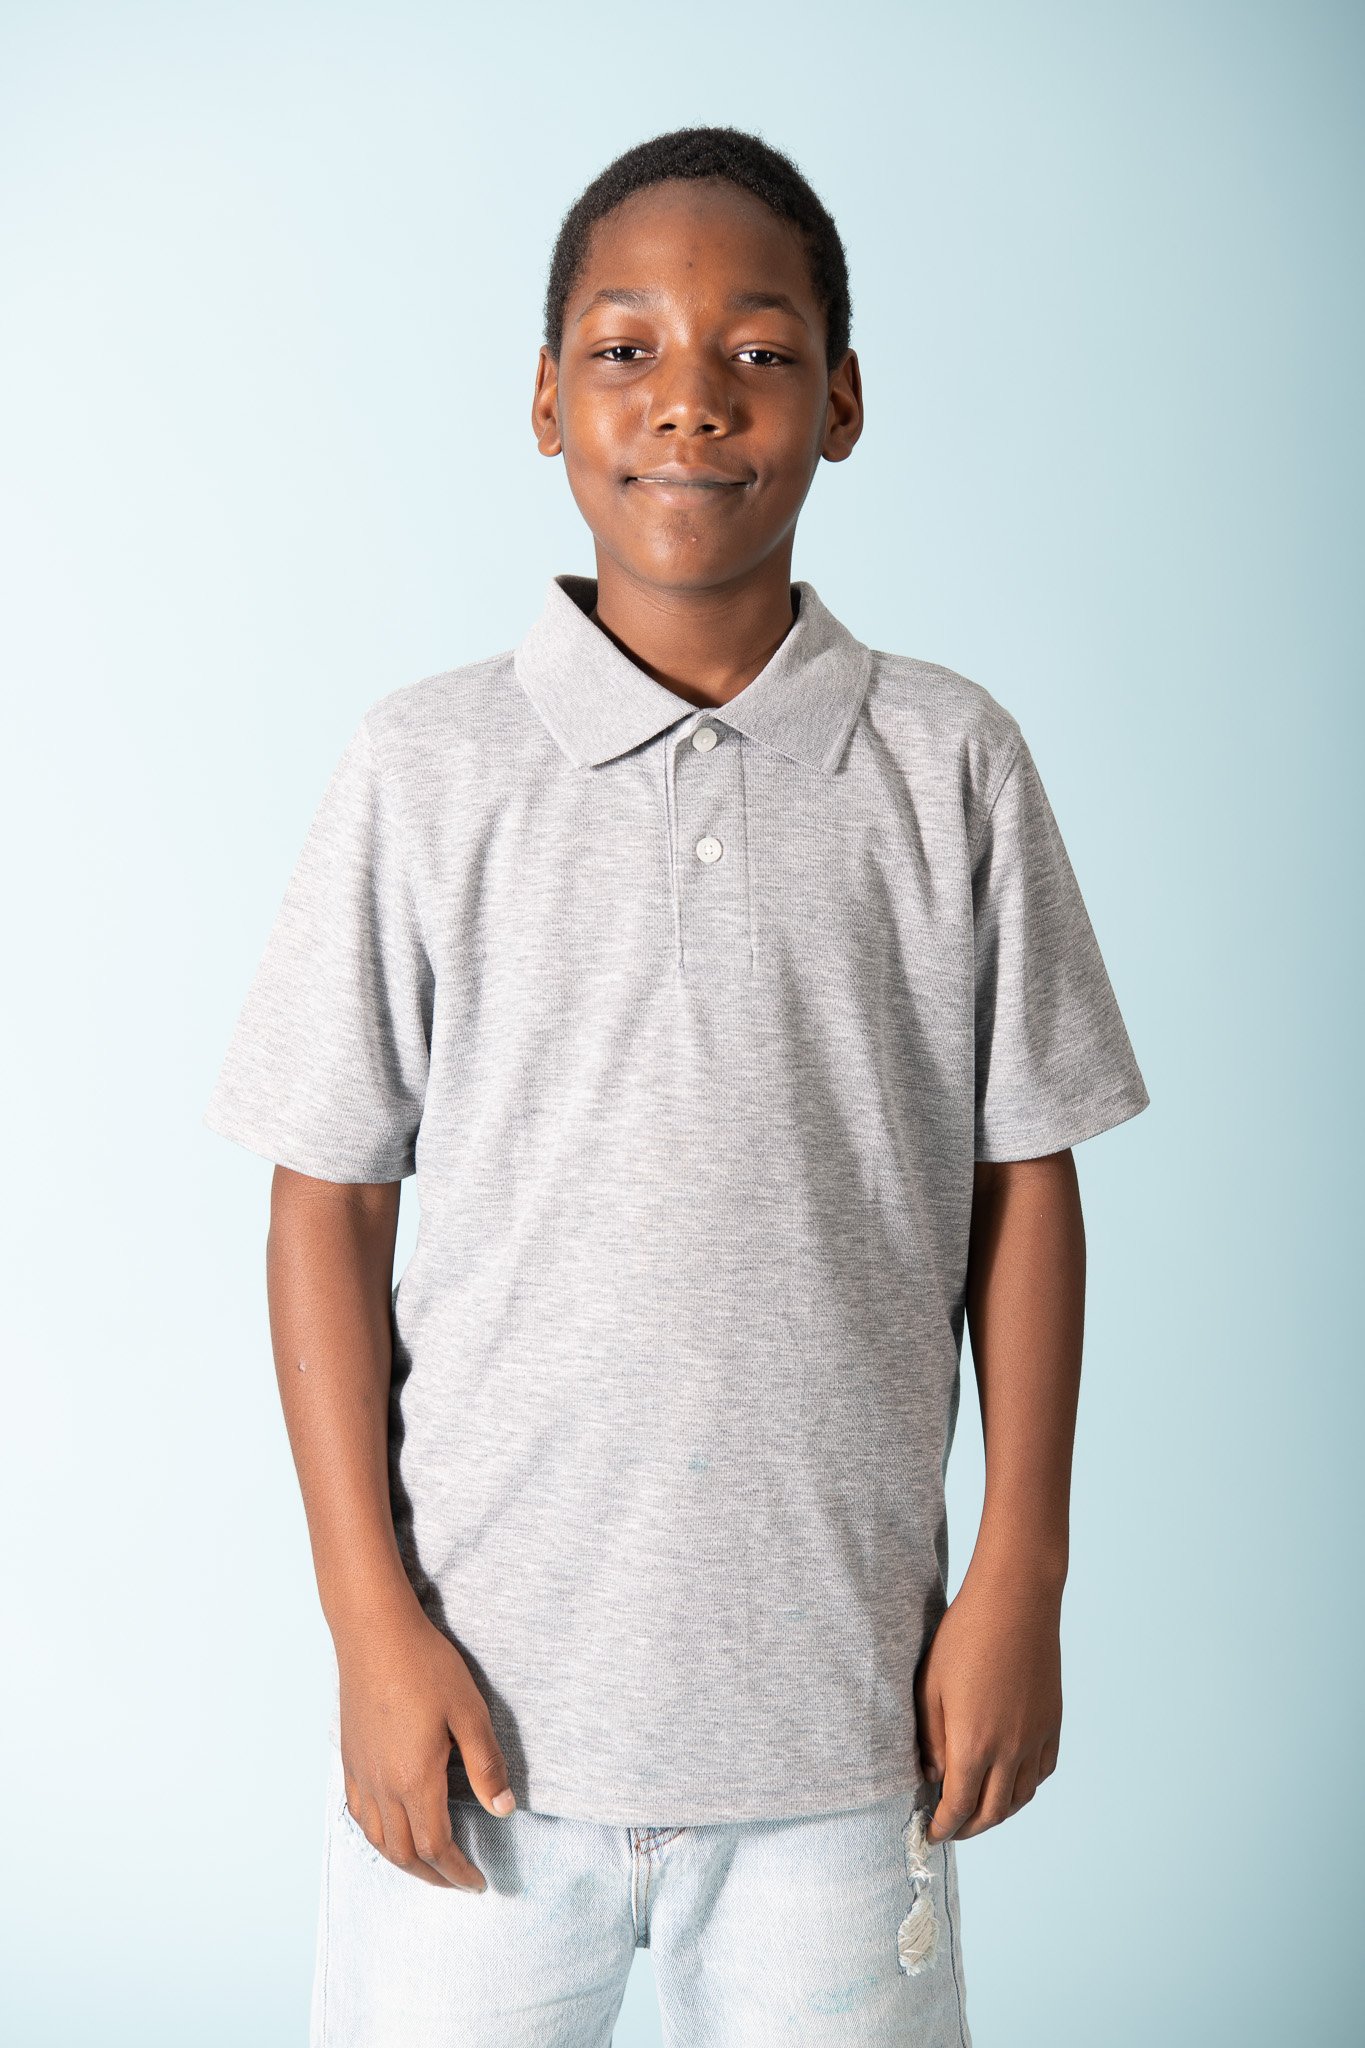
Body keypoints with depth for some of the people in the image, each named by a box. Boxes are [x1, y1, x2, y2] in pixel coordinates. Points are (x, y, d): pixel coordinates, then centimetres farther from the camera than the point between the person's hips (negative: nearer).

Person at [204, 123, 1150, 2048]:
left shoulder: (953, 766, -2)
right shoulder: (426, 768, -4)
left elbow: (1023, 1182, 3)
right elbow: (330, 1200, -1)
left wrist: (1019, 1580, 2)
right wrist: (372, 1618, -4)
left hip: (842, 1700, 1)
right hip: (486, 1678, 0)